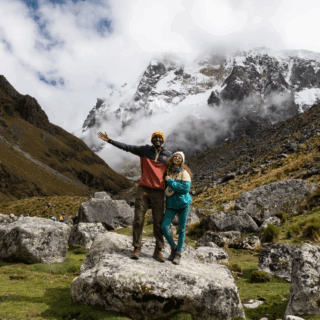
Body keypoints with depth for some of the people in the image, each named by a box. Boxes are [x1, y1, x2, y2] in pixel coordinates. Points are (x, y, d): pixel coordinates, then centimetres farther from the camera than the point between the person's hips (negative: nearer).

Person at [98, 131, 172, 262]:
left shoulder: (168, 155, 8)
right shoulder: (144, 150, 6)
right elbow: (126, 147, 5)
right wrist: (109, 140, -1)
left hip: (158, 192, 0)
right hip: (143, 189, 0)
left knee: (158, 223, 1)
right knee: (138, 220, -2)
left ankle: (158, 251, 10)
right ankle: (136, 248, 7)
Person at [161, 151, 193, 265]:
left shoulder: (184, 173, -5)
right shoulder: (167, 171, 7)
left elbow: (186, 188, -18)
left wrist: (170, 181, -16)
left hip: (183, 204, -3)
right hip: (171, 204, 3)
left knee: (181, 229, 3)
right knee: (164, 227, -9)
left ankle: (178, 253, 16)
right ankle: (173, 247, 14)